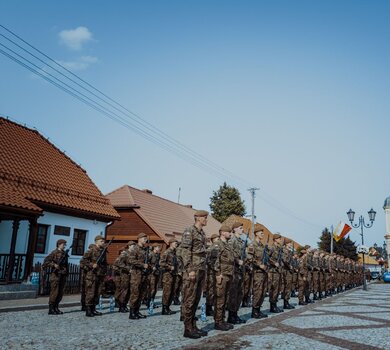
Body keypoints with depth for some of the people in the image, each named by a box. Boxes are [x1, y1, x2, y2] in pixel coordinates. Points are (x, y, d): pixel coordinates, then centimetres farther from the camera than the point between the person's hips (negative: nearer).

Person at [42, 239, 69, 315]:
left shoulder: (65, 253, 16)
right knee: (54, 292, -7)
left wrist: (66, 273, 16)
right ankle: (51, 309, 0)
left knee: (60, 293, 8)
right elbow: (46, 261, -12)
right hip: (55, 275, -7)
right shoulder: (54, 253, -5)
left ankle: (56, 308, 16)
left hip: (63, 275, 7)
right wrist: (54, 265, -22)